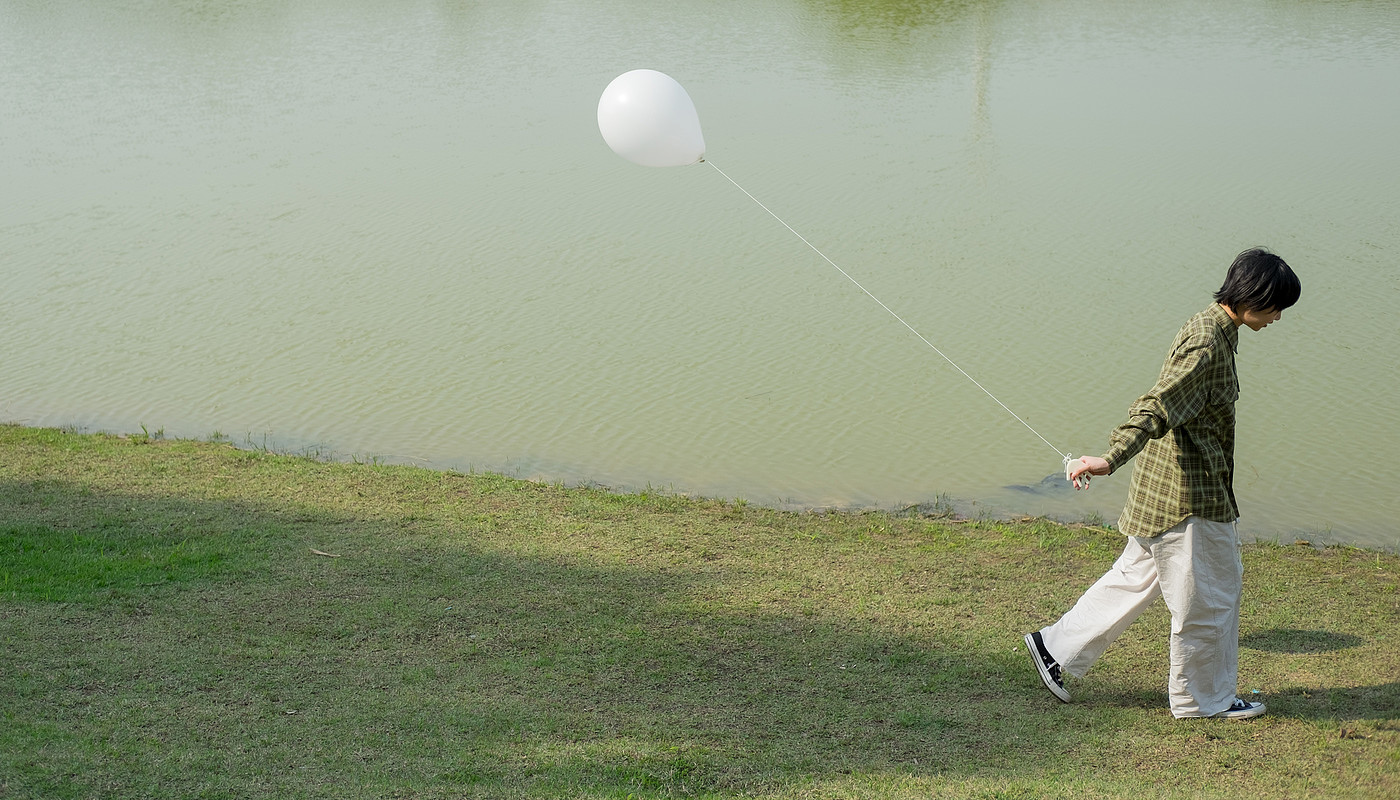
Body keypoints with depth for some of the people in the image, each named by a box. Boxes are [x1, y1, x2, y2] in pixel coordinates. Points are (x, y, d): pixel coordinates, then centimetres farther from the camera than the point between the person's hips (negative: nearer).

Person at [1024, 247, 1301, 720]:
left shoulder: (1212, 330, 10)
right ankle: (1202, 699, 19)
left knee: (1139, 575, 18)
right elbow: (1158, 405, -32)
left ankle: (1056, 647, 24)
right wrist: (1112, 459, -41)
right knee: (1208, 594, 4)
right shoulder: (1207, 343, -21)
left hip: (1165, 486, 10)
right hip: (1187, 491, -10)